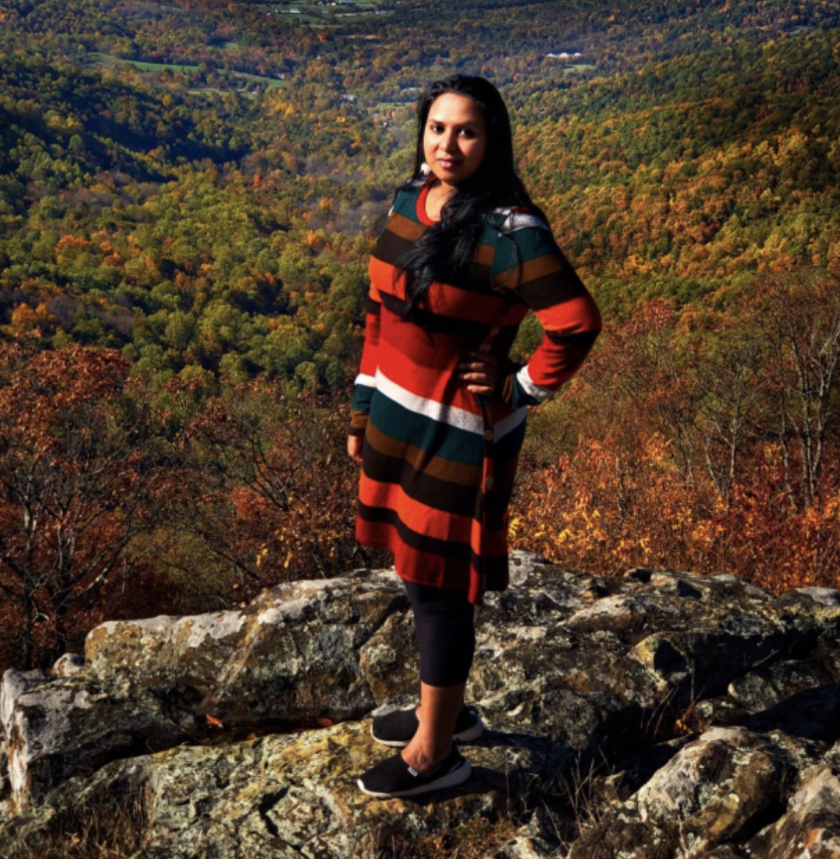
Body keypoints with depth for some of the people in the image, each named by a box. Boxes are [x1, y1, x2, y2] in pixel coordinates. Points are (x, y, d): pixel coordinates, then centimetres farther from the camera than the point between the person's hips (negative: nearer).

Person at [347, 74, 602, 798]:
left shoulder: (511, 232, -21)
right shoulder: (410, 202, 3)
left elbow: (578, 324, -22)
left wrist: (520, 391, -13)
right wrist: (363, 410, 13)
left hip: (459, 435, -8)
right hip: (397, 418, 8)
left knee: (439, 586, 4)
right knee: (418, 569, 19)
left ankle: (435, 753, 23)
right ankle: (449, 710, 40)